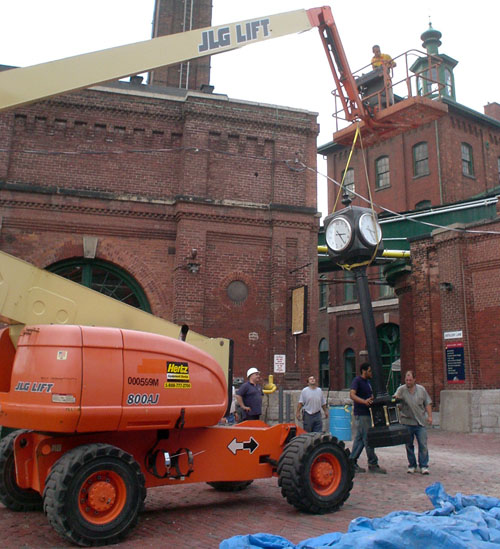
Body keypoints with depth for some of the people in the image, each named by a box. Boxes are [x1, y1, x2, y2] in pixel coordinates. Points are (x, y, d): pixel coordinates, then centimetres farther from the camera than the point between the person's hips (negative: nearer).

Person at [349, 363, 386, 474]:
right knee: (368, 439, -4)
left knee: (359, 439, 10)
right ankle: (373, 464, 3)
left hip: (367, 413, 9)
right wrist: (364, 401, -39)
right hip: (361, 414, -9)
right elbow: (352, 394, -25)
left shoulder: (367, 382, 18)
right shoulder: (357, 380, -11)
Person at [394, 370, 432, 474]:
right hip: (407, 422, -1)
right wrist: (395, 398, -39)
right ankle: (412, 465, 20)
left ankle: (424, 466, 8)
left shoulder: (421, 389, 6)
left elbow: (427, 403, 11)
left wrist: (429, 416, 3)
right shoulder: (401, 389, -1)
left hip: (420, 422, 1)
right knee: (409, 445, 8)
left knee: (423, 445, -1)